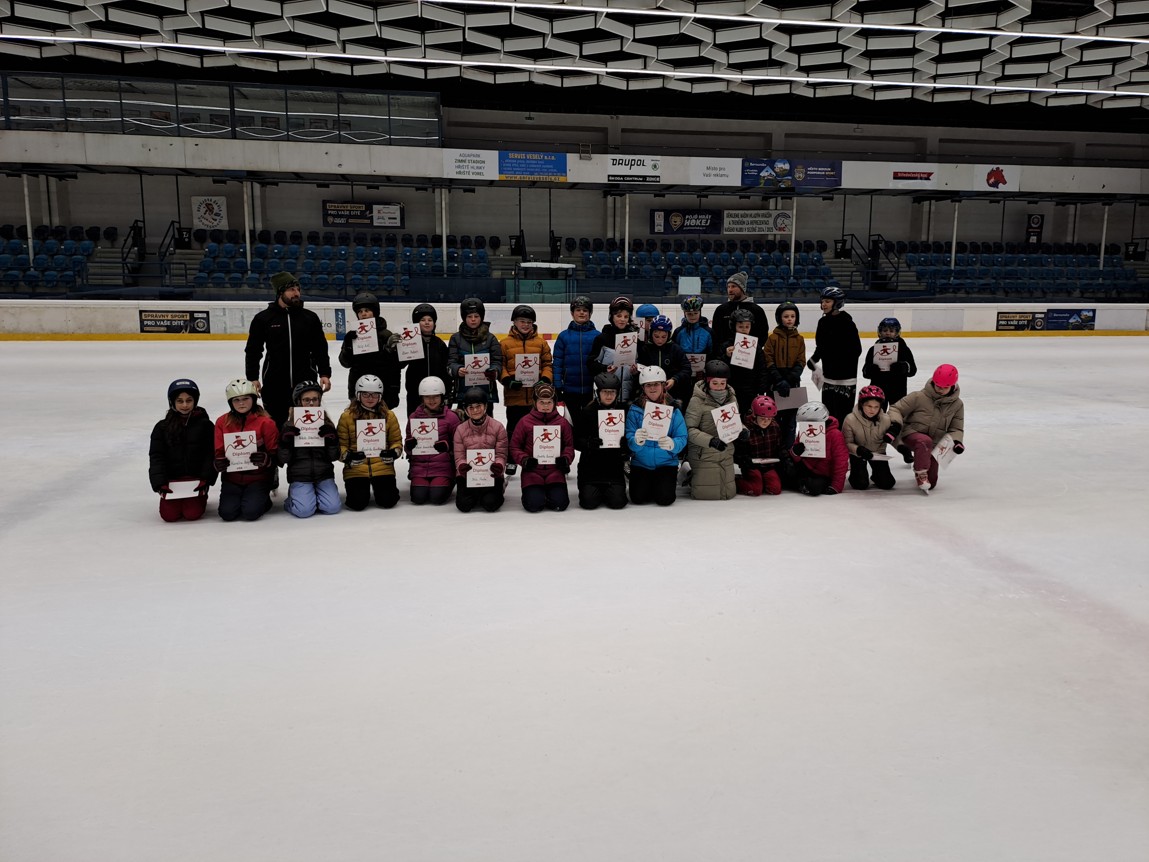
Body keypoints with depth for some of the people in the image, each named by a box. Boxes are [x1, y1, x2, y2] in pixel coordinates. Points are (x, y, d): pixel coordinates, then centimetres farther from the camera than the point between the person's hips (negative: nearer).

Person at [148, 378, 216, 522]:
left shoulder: (205, 425, 0)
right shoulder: (162, 427, 5)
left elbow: (211, 455, -4)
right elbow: (156, 456, 0)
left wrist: (206, 479, -16)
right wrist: (160, 483, -12)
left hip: (196, 479, -2)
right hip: (172, 479, 2)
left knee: (192, 514, -17)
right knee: (169, 515, -14)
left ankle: (201, 498, 16)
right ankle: (177, 500, 20)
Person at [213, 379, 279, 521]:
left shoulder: (265, 422, -8)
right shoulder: (222, 422, 1)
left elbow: (275, 453, -5)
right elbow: (219, 451, 4)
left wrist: (266, 459, -28)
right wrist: (219, 462, -19)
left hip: (258, 477, -3)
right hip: (232, 477, 3)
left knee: (250, 512, -20)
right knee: (227, 513, -15)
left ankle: (263, 500, 15)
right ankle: (240, 497, 20)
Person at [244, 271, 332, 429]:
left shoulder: (310, 317, 3)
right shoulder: (263, 318, 0)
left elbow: (320, 349, 7)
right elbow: (253, 351, 4)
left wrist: (324, 373, -1)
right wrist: (253, 378, -2)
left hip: (306, 382, 1)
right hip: (274, 384, -1)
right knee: (275, 425, 7)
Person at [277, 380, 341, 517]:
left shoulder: (327, 424, 7)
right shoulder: (289, 426, 2)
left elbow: (334, 457, 2)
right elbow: (283, 459, -2)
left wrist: (332, 438, -15)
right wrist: (285, 440, -19)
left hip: (324, 475, 2)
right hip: (299, 477, -2)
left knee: (333, 507, -21)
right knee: (304, 510, -23)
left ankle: (315, 495, 12)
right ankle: (292, 499, 12)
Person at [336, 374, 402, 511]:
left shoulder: (389, 416, 5)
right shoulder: (347, 417, -1)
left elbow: (396, 440, 8)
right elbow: (340, 444, 0)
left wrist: (394, 452, -14)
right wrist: (348, 457, -20)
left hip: (383, 467, 1)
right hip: (355, 469, -1)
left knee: (387, 501, -11)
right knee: (357, 503, -14)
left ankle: (378, 488, 26)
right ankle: (364, 490, 23)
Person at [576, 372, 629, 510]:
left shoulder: (624, 410, 0)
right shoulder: (587, 411, -4)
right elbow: (575, 439, -4)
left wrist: (627, 444, -16)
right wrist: (588, 443, -24)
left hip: (614, 464, 1)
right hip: (591, 464, -1)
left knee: (617, 501, -14)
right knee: (589, 502, -13)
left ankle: (607, 491, 21)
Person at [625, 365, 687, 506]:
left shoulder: (673, 409, -7)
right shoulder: (635, 409, -7)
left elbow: (682, 438, -11)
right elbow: (629, 439, -12)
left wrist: (672, 444, -34)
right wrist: (637, 441, -36)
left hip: (666, 462, 0)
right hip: (641, 463, 1)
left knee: (665, 499, -15)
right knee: (638, 498, -11)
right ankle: (647, 483, 23)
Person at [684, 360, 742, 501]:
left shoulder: (731, 398, 2)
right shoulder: (698, 400, -15)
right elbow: (690, 430, -18)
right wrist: (710, 440, -30)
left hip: (726, 455, 6)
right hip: (704, 456, -5)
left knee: (728, 493, 12)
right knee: (705, 494, -3)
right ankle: (691, 477, 29)